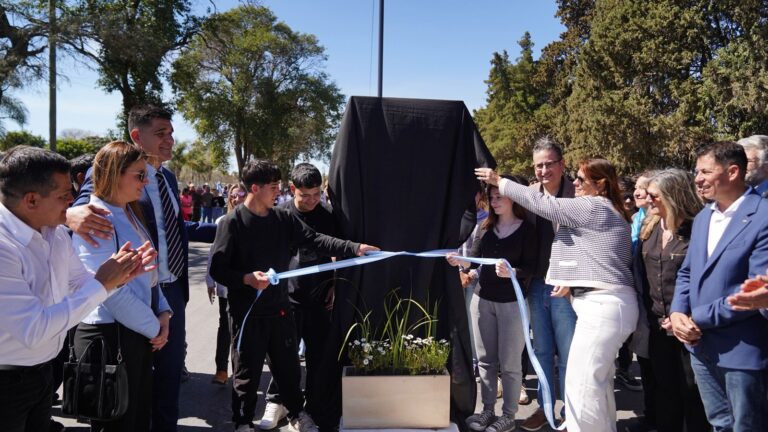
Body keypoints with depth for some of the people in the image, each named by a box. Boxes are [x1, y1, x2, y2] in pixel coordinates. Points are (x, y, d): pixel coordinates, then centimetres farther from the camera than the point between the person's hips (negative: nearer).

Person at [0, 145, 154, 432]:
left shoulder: (56, 233, -1)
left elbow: (81, 284, 11)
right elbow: (34, 330, -29)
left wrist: (117, 277, -10)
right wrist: (101, 284, -25)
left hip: (43, 370, 7)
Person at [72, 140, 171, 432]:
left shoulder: (131, 214, 10)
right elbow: (112, 291, -23)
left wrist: (162, 312, 0)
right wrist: (153, 327, -13)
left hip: (138, 332, 9)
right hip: (109, 335, -8)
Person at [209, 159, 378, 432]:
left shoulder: (283, 219, 3)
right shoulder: (232, 223, -11)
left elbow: (315, 240, -5)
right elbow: (217, 268, -10)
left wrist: (355, 248, -14)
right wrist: (246, 278, -26)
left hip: (279, 308, 5)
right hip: (247, 312, -4)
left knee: (288, 365, 17)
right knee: (247, 371, 9)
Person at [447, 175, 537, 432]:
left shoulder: (526, 229, -6)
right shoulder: (487, 227, 8)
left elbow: (530, 267, -11)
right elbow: (476, 256, 4)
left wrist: (511, 272, -30)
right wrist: (460, 260, -15)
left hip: (512, 302, -5)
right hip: (482, 299, 5)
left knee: (509, 362, 4)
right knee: (485, 359, 11)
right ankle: (487, 409, 22)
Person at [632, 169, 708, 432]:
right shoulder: (649, 228, 7)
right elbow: (639, 271, 10)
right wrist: (650, 309, 2)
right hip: (658, 325, 6)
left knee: (692, 391, 8)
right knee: (664, 389, 18)